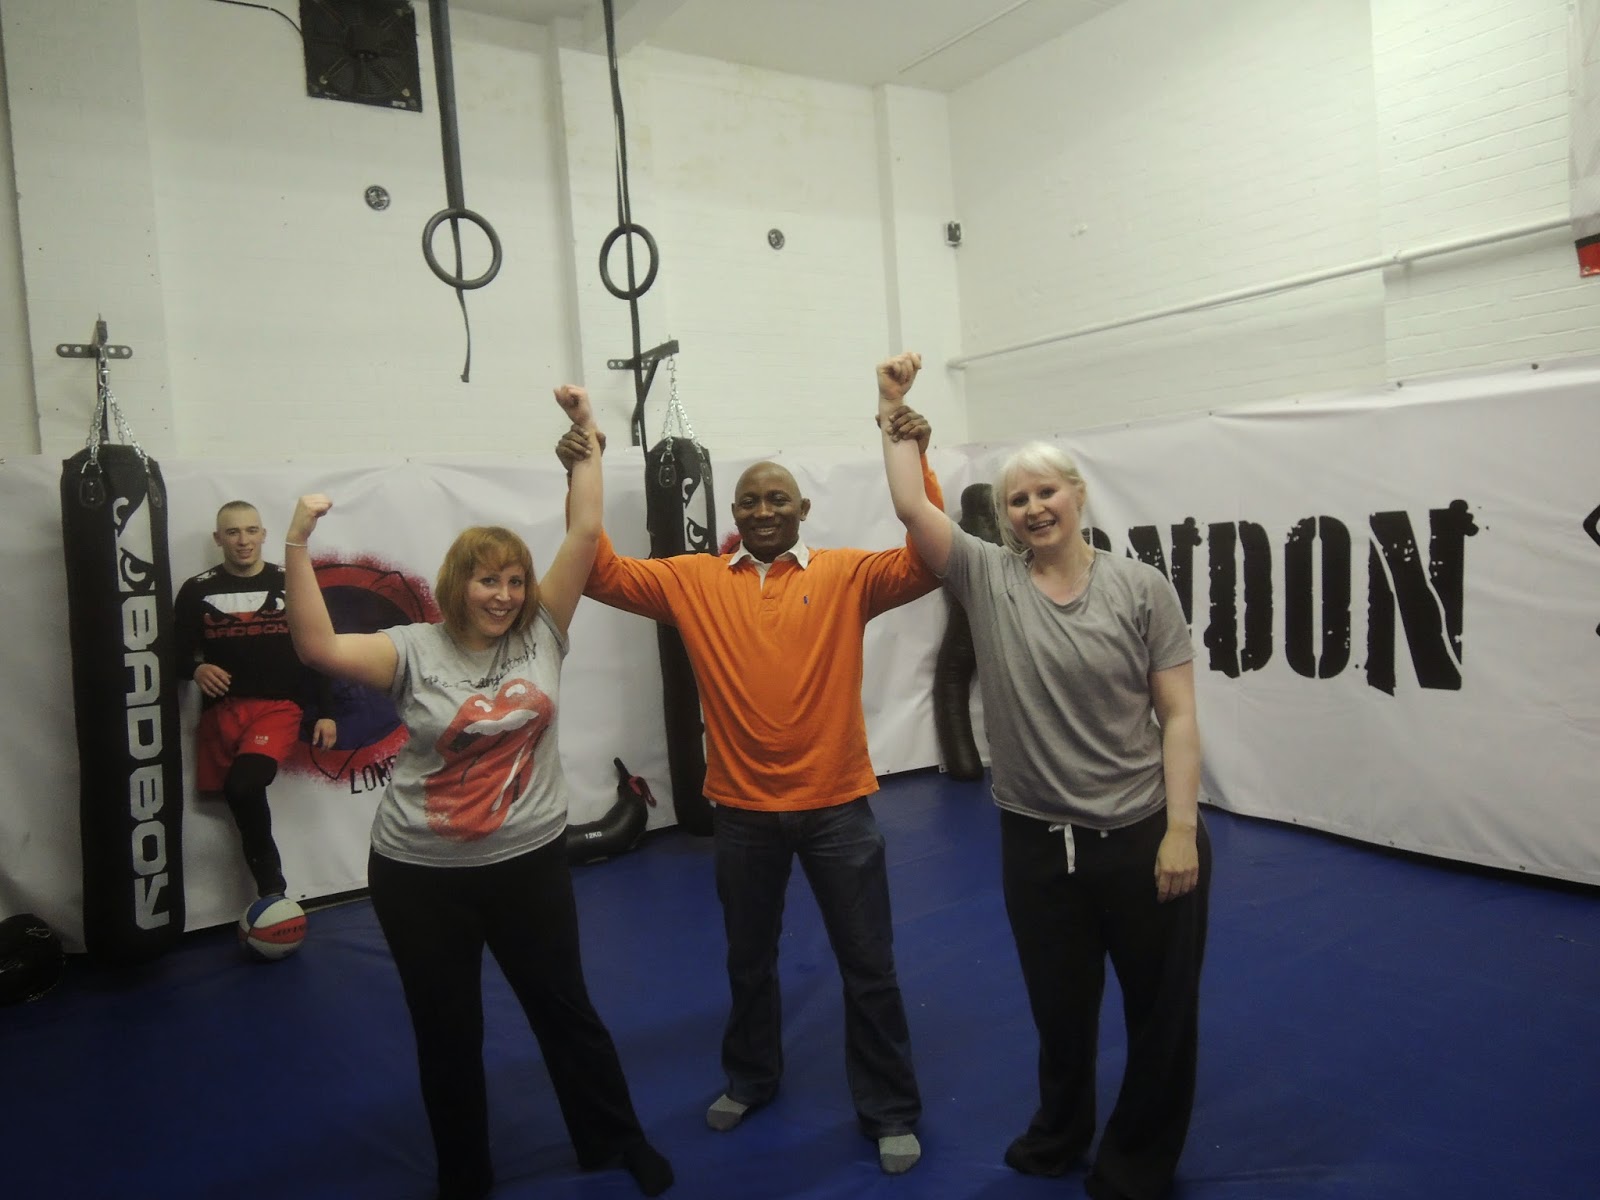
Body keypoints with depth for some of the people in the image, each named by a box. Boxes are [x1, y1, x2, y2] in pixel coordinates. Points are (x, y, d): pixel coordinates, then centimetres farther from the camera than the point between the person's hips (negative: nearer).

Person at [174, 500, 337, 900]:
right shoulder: (197, 590, 5)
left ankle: (269, 886, -10)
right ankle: (270, 887, 21)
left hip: (278, 706, -3)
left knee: (243, 785, -26)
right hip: (221, 710, 3)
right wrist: (195, 669, -16)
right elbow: (176, 651, 8)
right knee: (236, 797, 4)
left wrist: (326, 712, 2)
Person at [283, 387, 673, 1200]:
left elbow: (585, 532, -6)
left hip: (529, 862, 1)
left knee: (566, 1010, 17)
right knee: (446, 1033, 15)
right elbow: (318, 648, -21)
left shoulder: (541, 635, -4)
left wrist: (585, 434, -6)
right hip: (421, 876, -1)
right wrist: (298, 548, -27)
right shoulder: (415, 652, -8)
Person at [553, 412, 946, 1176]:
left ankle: (890, 1112, 30)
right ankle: (750, 1079, 47)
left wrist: (915, 460, -23)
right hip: (742, 810, 2)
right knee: (748, 959, 22)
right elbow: (603, 574, -4)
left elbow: (930, 562, -15)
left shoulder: (845, 575, -4)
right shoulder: (693, 581, 0)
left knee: (868, 966, 11)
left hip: (836, 805, -1)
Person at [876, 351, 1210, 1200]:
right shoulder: (986, 579, -2)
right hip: (1037, 840, 2)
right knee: (1059, 1008, 20)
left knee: (1163, 1011, 14)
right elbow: (909, 505, -10)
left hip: (1144, 836, -1)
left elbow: (1178, 717, -7)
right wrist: (895, 409, -5)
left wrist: (1181, 829, -12)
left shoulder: (1140, 589, -6)